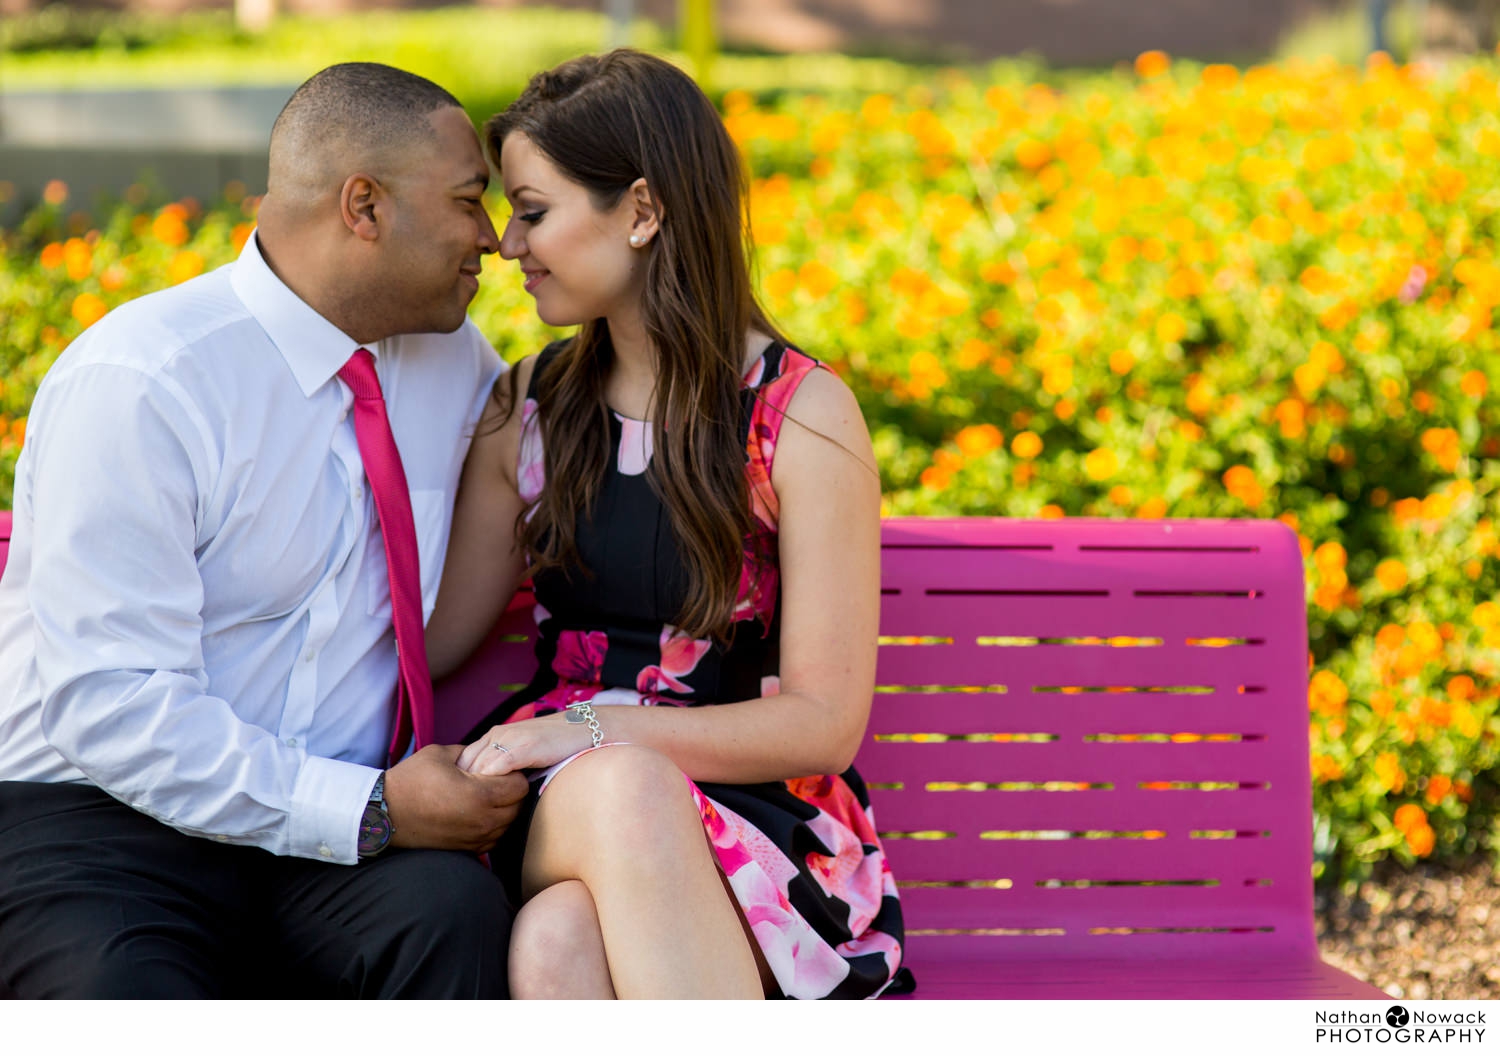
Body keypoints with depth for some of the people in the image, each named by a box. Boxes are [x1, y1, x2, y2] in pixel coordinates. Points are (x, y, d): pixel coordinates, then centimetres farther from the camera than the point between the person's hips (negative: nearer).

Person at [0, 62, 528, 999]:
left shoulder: (454, 357, 10)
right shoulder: (137, 387, -13)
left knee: (452, 907, -29)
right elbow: (111, 708, -18)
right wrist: (371, 812, -21)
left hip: (331, 842, 6)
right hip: (106, 826, -5)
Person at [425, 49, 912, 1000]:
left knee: (562, 940, -39)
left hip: (756, 817, -3)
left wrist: (591, 727, -15)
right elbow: (427, 643, 16)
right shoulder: (531, 408, 13)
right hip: (565, 809, 3)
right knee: (556, 945, -37)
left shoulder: (803, 414, -3)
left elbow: (825, 724, -7)